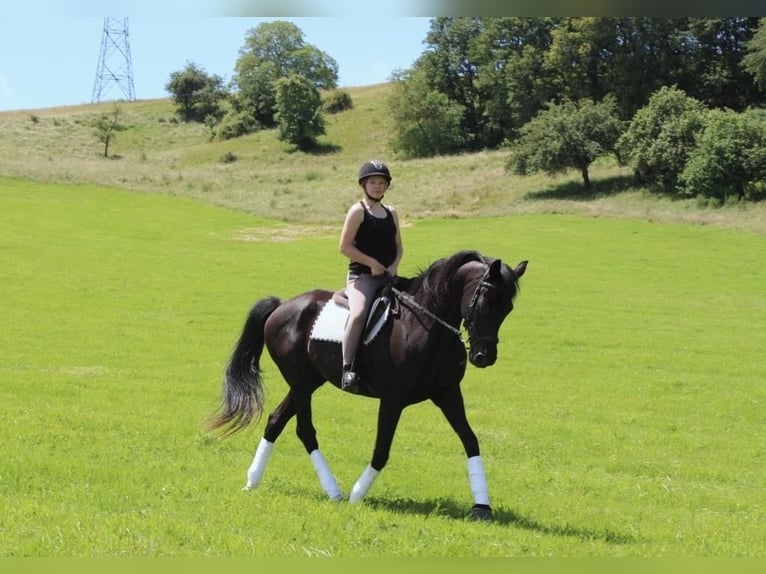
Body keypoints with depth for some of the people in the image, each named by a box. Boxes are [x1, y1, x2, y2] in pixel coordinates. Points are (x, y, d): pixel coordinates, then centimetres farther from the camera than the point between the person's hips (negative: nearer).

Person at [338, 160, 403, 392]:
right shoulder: (358, 211, -3)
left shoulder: (390, 212, 16)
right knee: (359, 314, -32)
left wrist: (394, 265, -2)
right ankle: (347, 369, -32)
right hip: (362, 275, -7)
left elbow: (398, 246, 19)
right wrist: (372, 263, -14)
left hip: (389, 277, 7)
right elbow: (345, 246, -9)